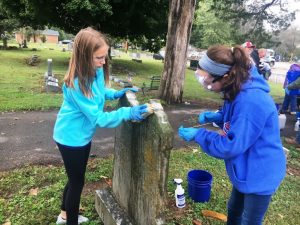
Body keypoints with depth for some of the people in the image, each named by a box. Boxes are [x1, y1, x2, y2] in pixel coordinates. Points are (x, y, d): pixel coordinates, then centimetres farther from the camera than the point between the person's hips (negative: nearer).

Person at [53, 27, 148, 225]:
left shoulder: (96, 70, -7)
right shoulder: (76, 83, -32)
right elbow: (98, 118, -30)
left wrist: (116, 93, -4)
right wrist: (127, 113, -37)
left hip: (83, 135, 8)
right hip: (71, 138, -8)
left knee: (76, 178, 24)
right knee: (77, 181, 9)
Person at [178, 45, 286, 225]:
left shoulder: (251, 101, -35)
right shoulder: (239, 90, -5)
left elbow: (232, 146, -30)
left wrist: (198, 135, -22)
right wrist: (215, 117, -4)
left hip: (260, 174, -9)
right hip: (247, 169, 9)